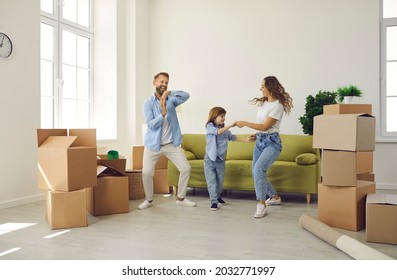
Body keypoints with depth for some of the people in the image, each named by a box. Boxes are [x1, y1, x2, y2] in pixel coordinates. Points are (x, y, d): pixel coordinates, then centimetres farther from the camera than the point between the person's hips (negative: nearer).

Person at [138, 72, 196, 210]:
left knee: (186, 168, -1)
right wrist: (163, 113, -30)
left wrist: (169, 93, -26)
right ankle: (149, 200, 19)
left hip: (171, 144, 3)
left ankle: (180, 198, 16)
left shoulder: (171, 100, 4)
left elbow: (186, 95, -14)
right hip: (153, 144, -2)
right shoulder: (148, 103, -5)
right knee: (146, 173, -6)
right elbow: (150, 125, -16)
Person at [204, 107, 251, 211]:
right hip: (210, 159, -5)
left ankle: (218, 196, 37)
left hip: (220, 159, 5)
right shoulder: (209, 127, -9)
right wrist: (231, 125, -33)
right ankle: (214, 202, 0)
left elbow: (232, 137, 13)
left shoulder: (225, 130, 7)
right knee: (211, 181, -5)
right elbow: (218, 132, -27)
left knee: (220, 181, 14)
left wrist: (246, 140, 5)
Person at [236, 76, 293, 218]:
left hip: (271, 142, -9)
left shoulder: (278, 105, -14)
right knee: (256, 173, 11)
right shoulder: (263, 102, 11)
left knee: (258, 169, -27)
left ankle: (261, 205, -18)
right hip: (260, 141, 9)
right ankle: (275, 197, 32)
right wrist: (257, 134, 5)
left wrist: (244, 123, -13)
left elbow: (265, 126, -16)